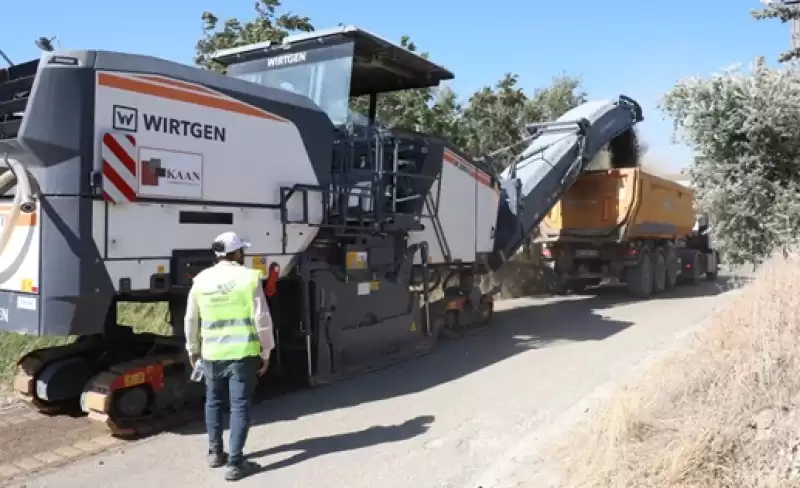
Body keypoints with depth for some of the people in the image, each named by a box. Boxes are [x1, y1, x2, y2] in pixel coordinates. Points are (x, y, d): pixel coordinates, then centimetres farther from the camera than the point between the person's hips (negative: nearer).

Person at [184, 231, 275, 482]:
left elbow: (191, 320, 9)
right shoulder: (249, 278, -8)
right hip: (243, 353, -4)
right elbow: (261, 319, -9)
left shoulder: (201, 280, 3)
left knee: (213, 401, 21)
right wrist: (266, 352, 0)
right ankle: (235, 463, 4)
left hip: (211, 354, 4)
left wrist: (193, 350, 22)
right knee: (240, 405, 3)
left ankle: (215, 453, 32)